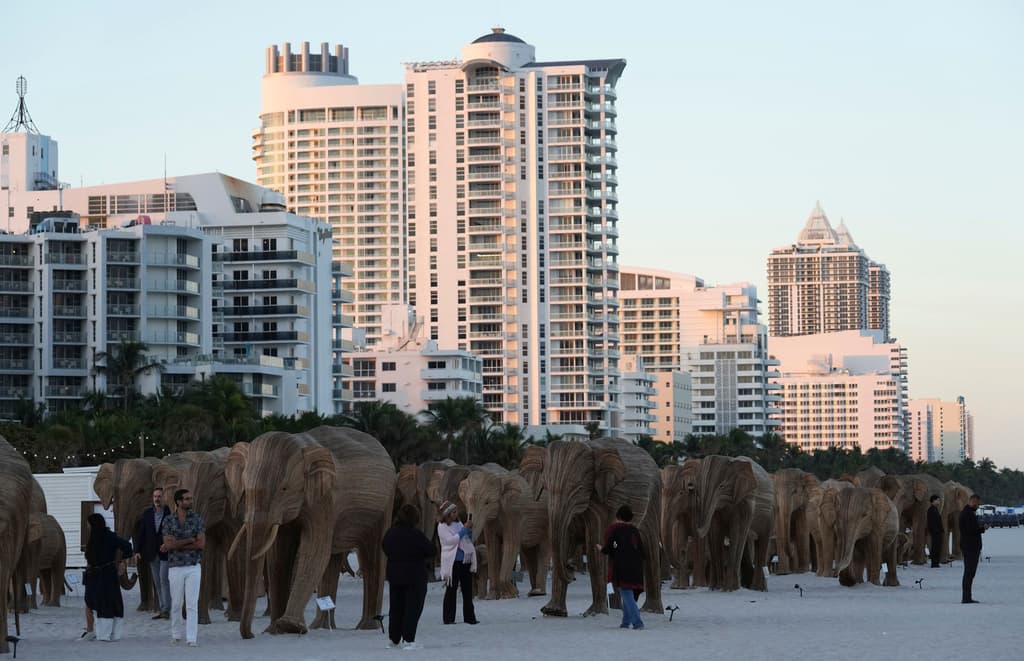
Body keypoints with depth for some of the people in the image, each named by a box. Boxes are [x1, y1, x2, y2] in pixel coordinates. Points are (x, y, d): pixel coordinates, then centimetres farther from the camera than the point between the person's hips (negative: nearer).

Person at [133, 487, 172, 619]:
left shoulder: (170, 513, -7)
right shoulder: (147, 514, 7)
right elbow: (140, 532, 8)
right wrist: (137, 551, 2)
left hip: (166, 553, -5)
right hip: (152, 553, 5)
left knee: (163, 579, -11)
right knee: (157, 582, 8)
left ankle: (166, 609, -8)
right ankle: (161, 608, 13)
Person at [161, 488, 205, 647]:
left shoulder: (197, 519, -1)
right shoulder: (168, 521, -1)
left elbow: (201, 543, -11)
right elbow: (168, 544, -12)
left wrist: (177, 545, -13)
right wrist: (190, 540, -14)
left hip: (194, 567, 0)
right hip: (175, 568, 1)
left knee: (192, 604, -7)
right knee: (176, 604, 9)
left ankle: (192, 638, -7)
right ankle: (176, 635, 24)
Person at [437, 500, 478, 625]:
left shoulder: (458, 523, 15)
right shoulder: (442, 527, -4)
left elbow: (468, 540, 22)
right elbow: (450, 540, -17)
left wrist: (470, 531, 2)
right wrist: (464, 529, -15)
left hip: (466, 561, 7)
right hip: (453, 562, -7)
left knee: (468, 591, 8)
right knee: (451, 591, -5)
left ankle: (469, 617, 12)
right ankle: (448, 618, -2)